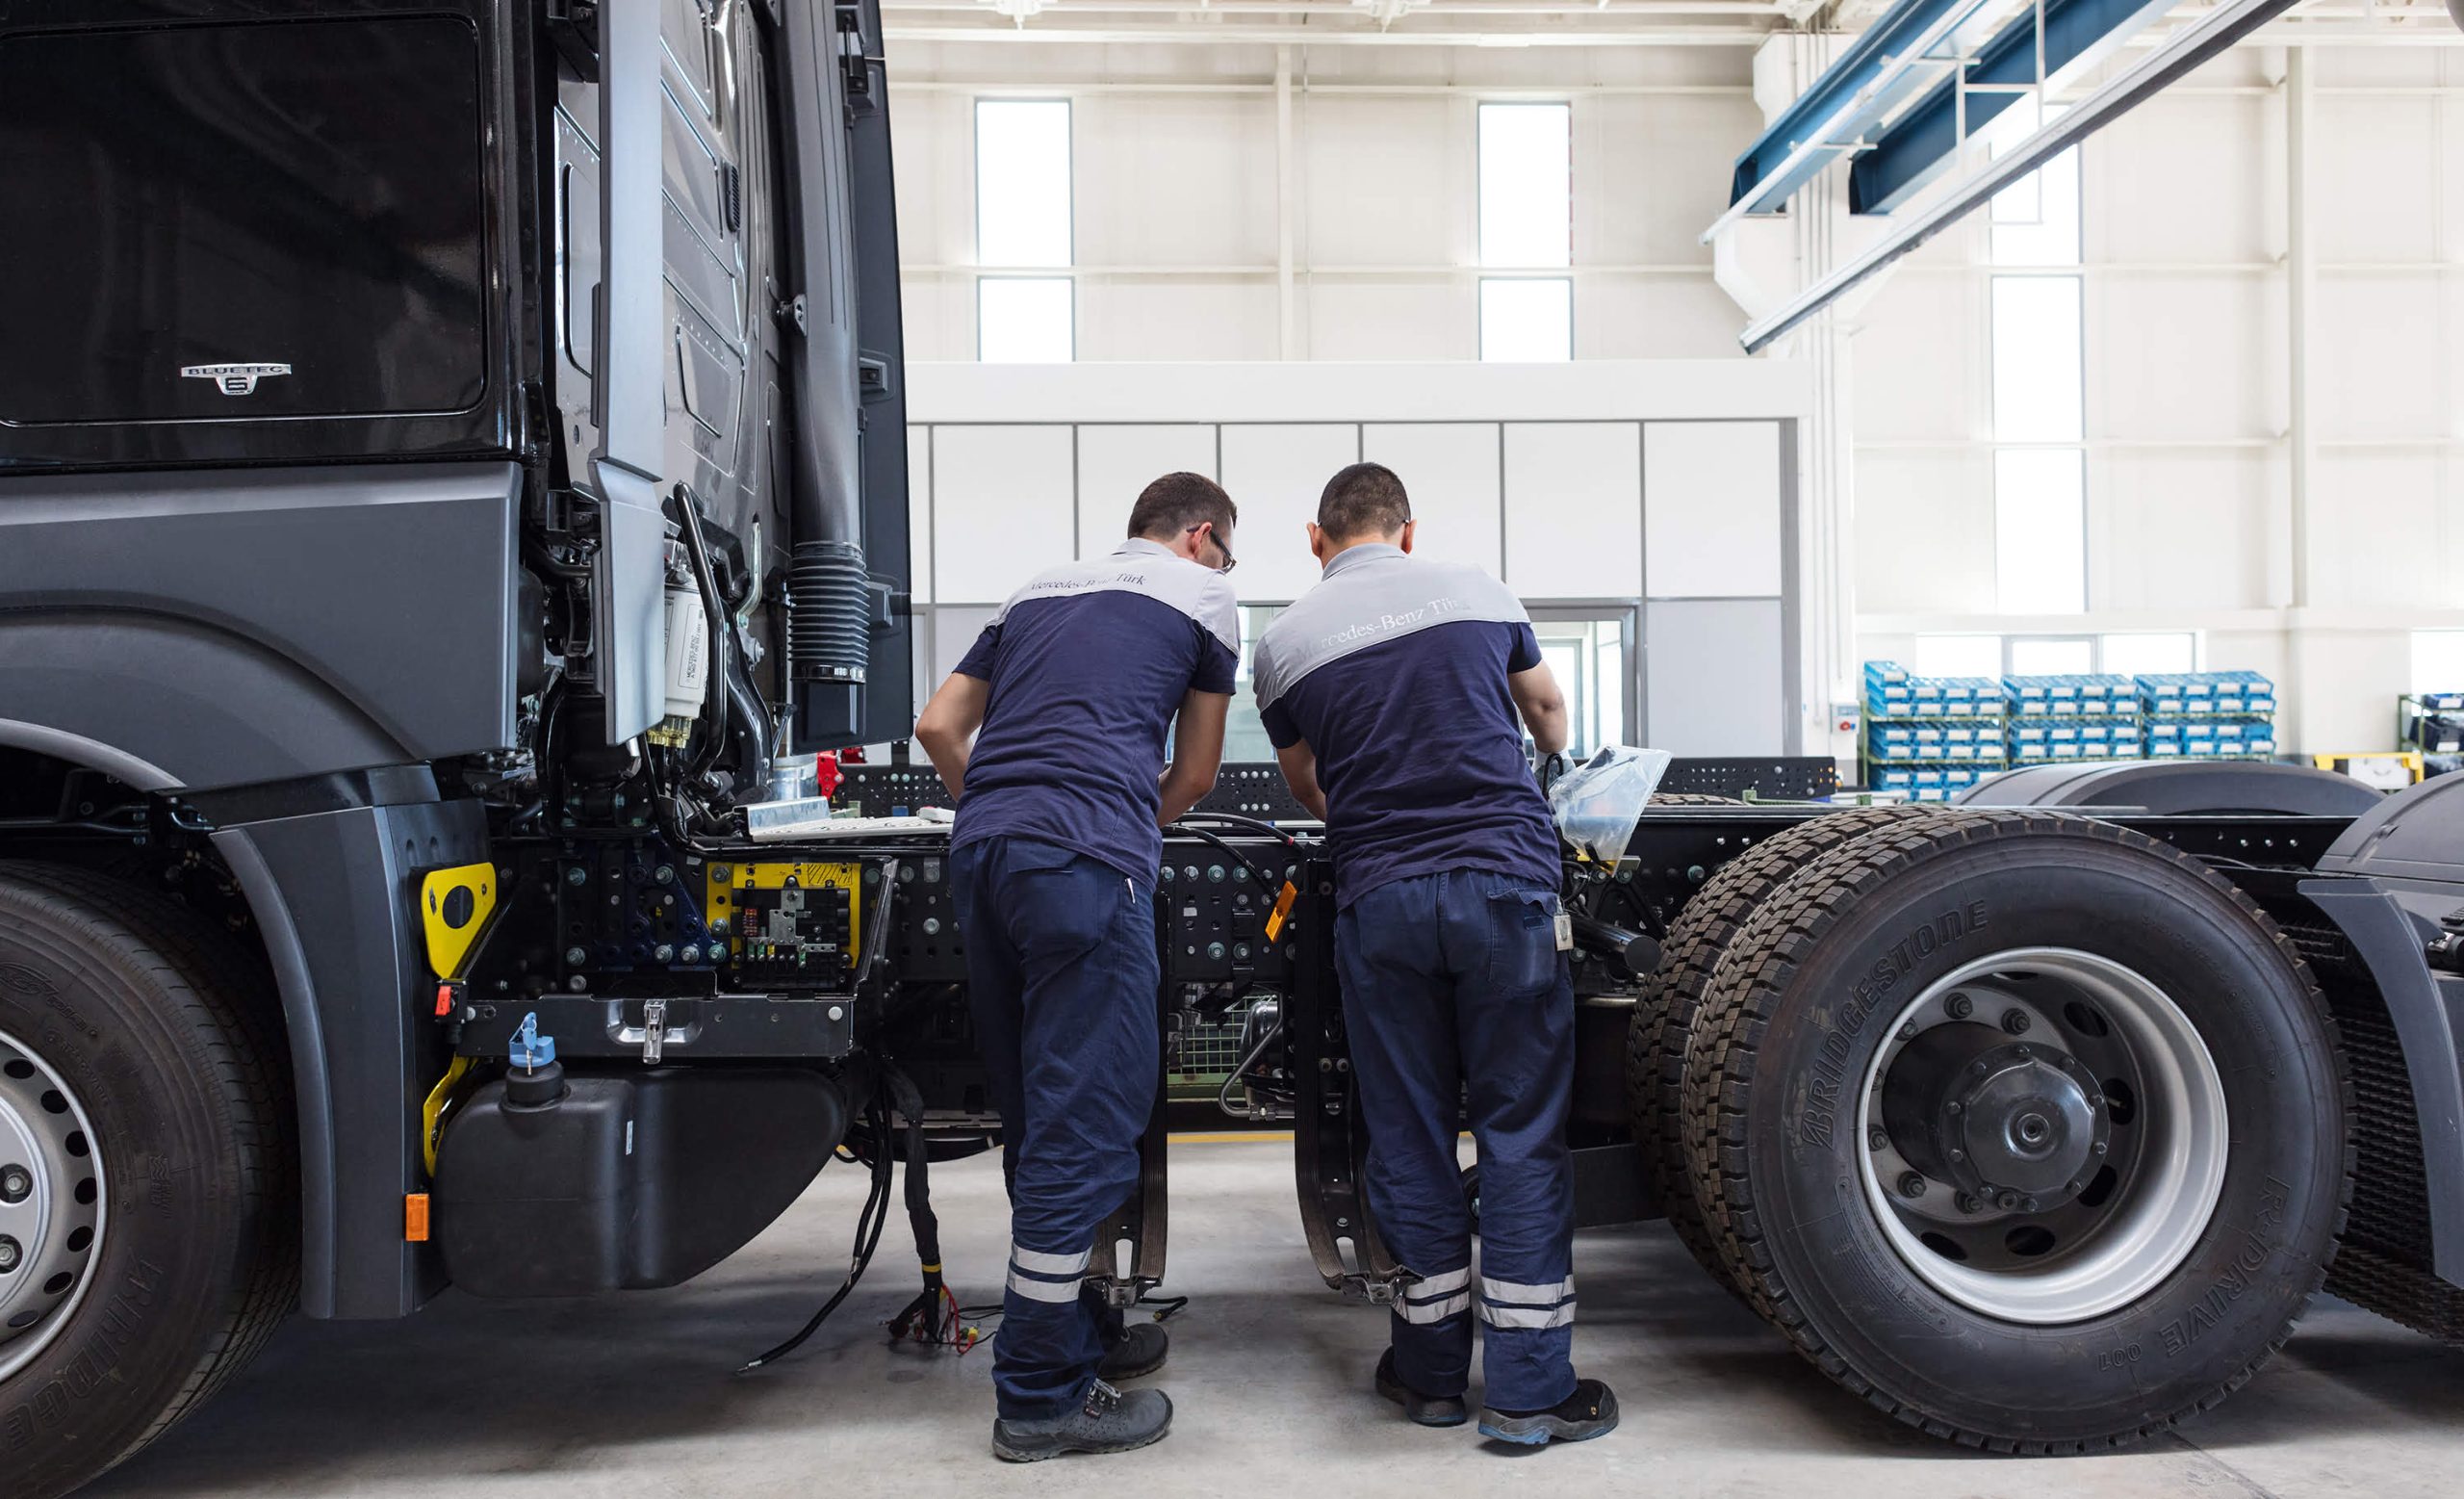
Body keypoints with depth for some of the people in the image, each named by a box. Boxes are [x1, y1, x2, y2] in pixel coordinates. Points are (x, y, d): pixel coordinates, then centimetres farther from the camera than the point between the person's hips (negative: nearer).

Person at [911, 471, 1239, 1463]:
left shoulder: (1039, 592, 28)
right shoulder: (1202, 594, 14)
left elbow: (938, 725, 24)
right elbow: (1194, 771, 16)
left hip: (979, 851, 7)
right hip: (1086, 858, -7)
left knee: (1039, 1119, 15)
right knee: (1086, 1124, -3)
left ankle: (1076, 1333, 28)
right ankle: (1040, 1397, 0)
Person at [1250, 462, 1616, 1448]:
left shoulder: (1283, 644, 7)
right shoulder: (1475, 592, 9)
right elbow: (1549, 712, 27)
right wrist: (1547, 760, 50)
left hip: (1379, 899, 1)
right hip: (1505, 881, 0)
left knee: (1409, 1137, 11)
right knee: (1521, 1135, 5)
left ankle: (1433, 1373, 21)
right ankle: (1530, 1391, 8)